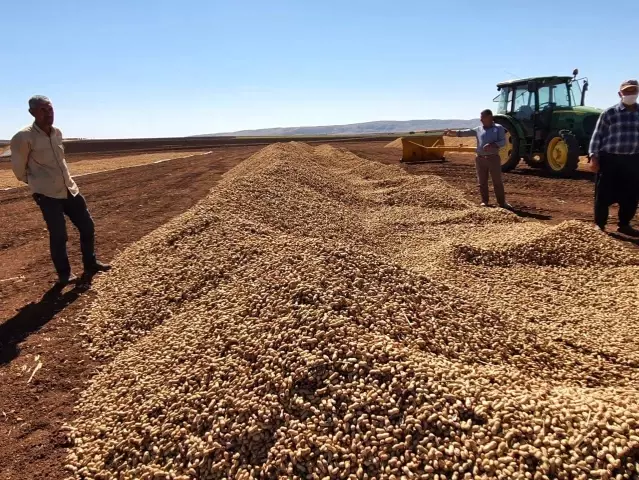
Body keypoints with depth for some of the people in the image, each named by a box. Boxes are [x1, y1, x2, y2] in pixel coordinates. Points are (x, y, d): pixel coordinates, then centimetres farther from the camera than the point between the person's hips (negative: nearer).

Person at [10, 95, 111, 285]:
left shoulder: (57, 133, 5)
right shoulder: (23, 137, -15)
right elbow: (18, 167, -3)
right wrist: (36, 183, 10)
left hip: (70, 189, 7)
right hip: (47, 194, -6)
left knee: (87, 226, 10)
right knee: (58, 235, -4)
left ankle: (90, 264, 28)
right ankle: (64, 273, 14)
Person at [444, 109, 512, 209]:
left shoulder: (498, 128, 2)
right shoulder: (478, 129, 10)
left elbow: (503, 141, -5)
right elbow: (465, 132, 2)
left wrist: (493, 145, -21)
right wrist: (453, 132, -10)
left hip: (493, 158, -3)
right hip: (480, 159, 3)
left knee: (497, 181, 0)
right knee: (482, 182, 6)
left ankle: (502, 202, 7)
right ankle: (484, 201, 17)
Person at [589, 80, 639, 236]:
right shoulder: (609, 113, -1)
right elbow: (597, 136, -1)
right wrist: (593, 156, -9)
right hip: (610, 159, -4)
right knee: (604, 194, 0)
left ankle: (624, 224, 23)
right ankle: (599, 224, 12)